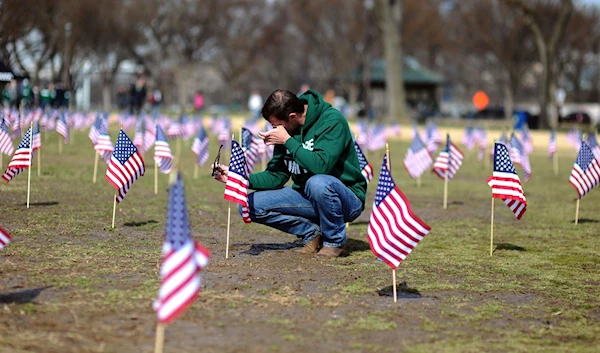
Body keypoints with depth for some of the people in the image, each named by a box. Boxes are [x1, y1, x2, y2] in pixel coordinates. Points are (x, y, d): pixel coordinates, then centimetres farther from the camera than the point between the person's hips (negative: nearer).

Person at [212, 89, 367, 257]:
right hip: (307, 195, 7)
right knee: (250, 205, -8)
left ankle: (334, 240, -13)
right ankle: (311, 232, 1)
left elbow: (321, 166, -32)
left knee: (318, 182, -40)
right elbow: (276, 177, 6)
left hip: (347, 199, -7)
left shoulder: (332, 121, -19)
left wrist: (287, 141, -24)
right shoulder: (286, 130, 2)